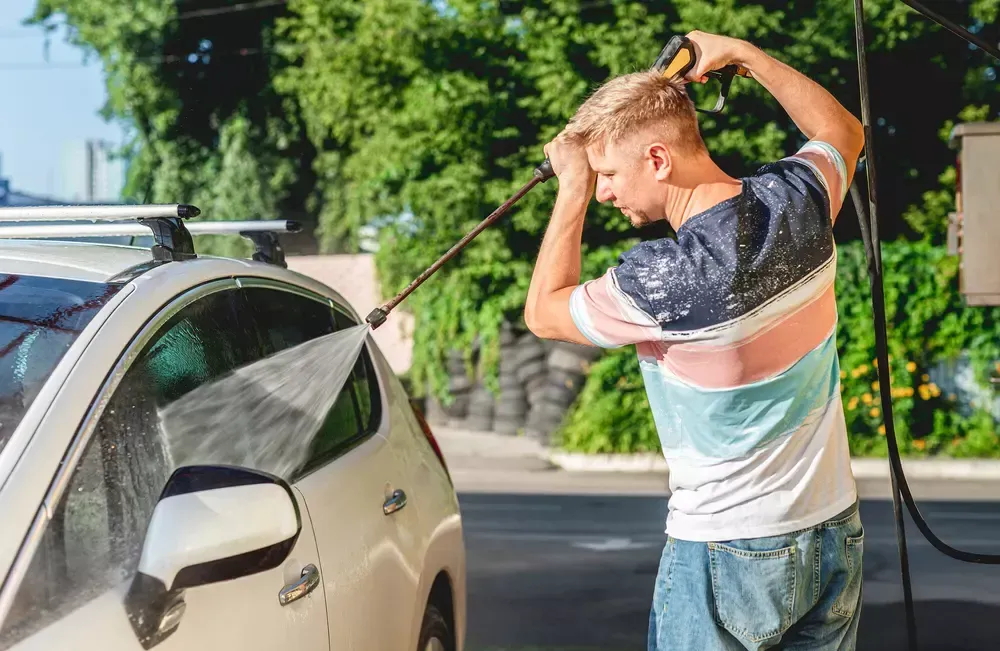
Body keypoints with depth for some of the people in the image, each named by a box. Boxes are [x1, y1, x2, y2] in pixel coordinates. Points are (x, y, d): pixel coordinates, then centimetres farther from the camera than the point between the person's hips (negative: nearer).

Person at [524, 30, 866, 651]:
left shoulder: (663, 281, -26)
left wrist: (573, 189, -1)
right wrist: (740, 53, 18)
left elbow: (544, 313, -6)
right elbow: (843, 132, 19)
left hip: (730, 553, -6)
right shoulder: (798, 203, -7)